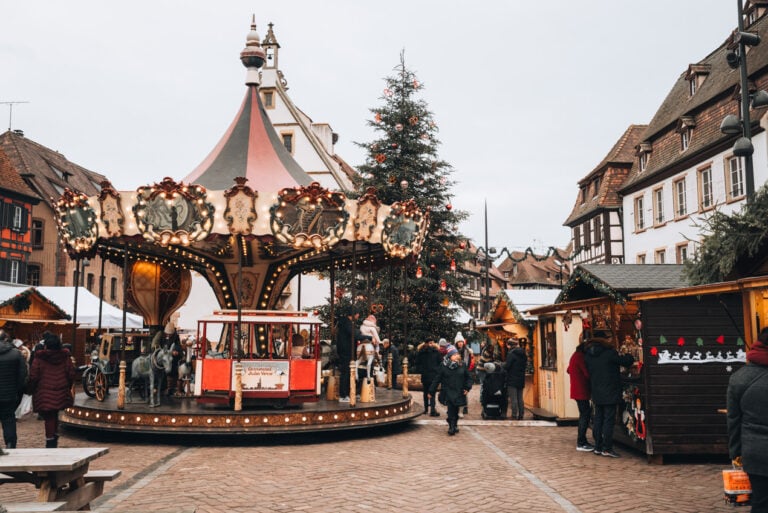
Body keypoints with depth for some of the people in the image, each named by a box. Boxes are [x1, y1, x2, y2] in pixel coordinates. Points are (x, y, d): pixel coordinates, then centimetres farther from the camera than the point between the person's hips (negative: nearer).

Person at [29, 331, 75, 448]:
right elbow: (71, 374, 2)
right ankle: (55, 439, 26)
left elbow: (33, 377, -10)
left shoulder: (39, 358, -8)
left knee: (49, 417, 4)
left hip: (44, 394, -4)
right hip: (61, 393, 4)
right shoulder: (65, 357, 1)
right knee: (55, 416, 20)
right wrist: (67, 388, 15)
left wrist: (33, 389, 6)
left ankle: (50, 441, 7)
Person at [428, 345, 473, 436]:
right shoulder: (443, 366, -4)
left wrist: (467, 388, 0)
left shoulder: (462, 365, 3)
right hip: (448, 392, -3)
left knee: (456, 410, 10)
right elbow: (436, 379, 0)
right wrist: (431, 392, 2)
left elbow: (468, 377, 14)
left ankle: (454, 425, 29)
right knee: (451, 408, -18)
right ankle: (452, 426, -10)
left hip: (459, 392, 3)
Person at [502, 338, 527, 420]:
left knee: (513, 399, -3)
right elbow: (525, 364, 16)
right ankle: (521, 416, 15)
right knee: (520, 399, 13)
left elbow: (507, 366, -17)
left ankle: (514, 416, -4)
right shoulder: (523, 354, 10)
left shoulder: (511, 353, -14)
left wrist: (502, 365, 3)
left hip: (512, 380, -7)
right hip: (521, 379, 7)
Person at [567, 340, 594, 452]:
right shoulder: (580, 356, -16)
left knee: (584, 415, 15)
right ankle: (581, 443, -5)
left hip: (577, 391, 10)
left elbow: (569, 370, 25)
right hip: (581, 391, -10)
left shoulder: (575, 356, 15)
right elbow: (587, 373, -18)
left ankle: (582, 441, 18)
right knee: (585, 415, -7)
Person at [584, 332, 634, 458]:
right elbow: (626, 362, -6)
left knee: (598, 420, 12)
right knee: (609, 420, -2)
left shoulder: (588, 355, 4)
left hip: (596, 394, 7)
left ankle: (598, 447, 16)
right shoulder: (610, 353, -15)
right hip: (609, 393, -6)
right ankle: (607, 448, -1)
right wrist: (630, 356, 14)